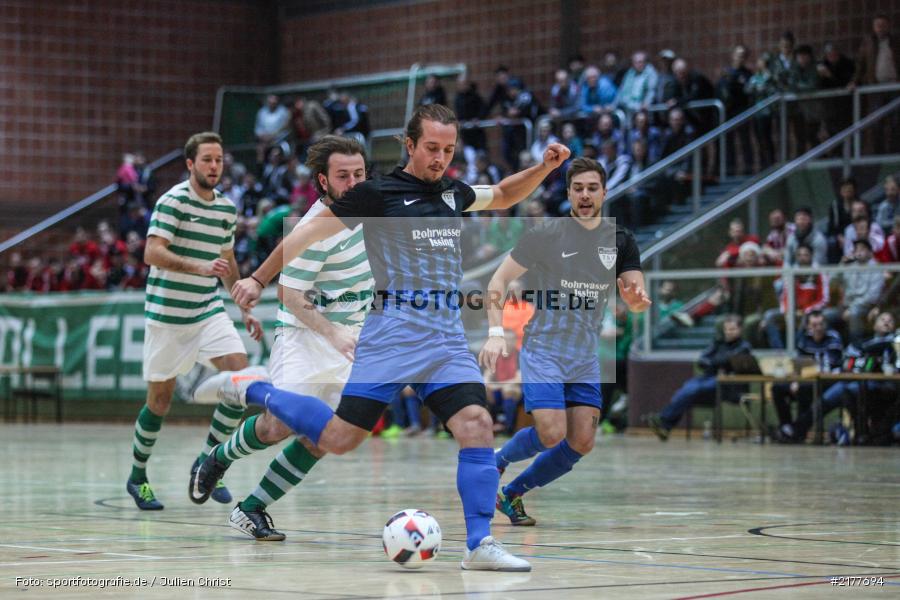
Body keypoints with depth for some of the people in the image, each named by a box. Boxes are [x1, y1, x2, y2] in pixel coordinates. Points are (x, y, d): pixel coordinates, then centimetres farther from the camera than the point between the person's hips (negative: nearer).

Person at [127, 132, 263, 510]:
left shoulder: (227, 209, 8)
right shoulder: (173, 201, -12)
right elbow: (152, 253, -23)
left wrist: (245, 309, 21)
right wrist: (201, 268, -35)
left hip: (209, 310, 5)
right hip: (167, 312, -5)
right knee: (160, 400, 3)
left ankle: (207, 461, 0)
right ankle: (138, 477, 23)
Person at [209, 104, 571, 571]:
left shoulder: (454, 194, 15)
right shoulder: (377, 193, -3)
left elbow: (503, 195, 35)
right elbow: (310, 232, 1)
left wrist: (544, 167, 19)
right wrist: (258, 279, 0)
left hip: (448, 336, 5)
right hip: (393, 333, -5)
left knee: (477, 425, -13)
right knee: (340, 438, -8)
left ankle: (479, 546, -9)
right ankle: (252, 392, 15)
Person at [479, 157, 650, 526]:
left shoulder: (621, 242, 4)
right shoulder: (546, 236, -7)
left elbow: (638, 301, 2)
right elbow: (500, 279, -3)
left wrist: (638, 300, -24)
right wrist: (496, 333, -14)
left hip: (585, 358, 5)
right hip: (542, 351, -5)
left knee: (582, 443, -2)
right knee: (551, 434, -20)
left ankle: (511, 495, 15)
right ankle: (497, 461, 11)